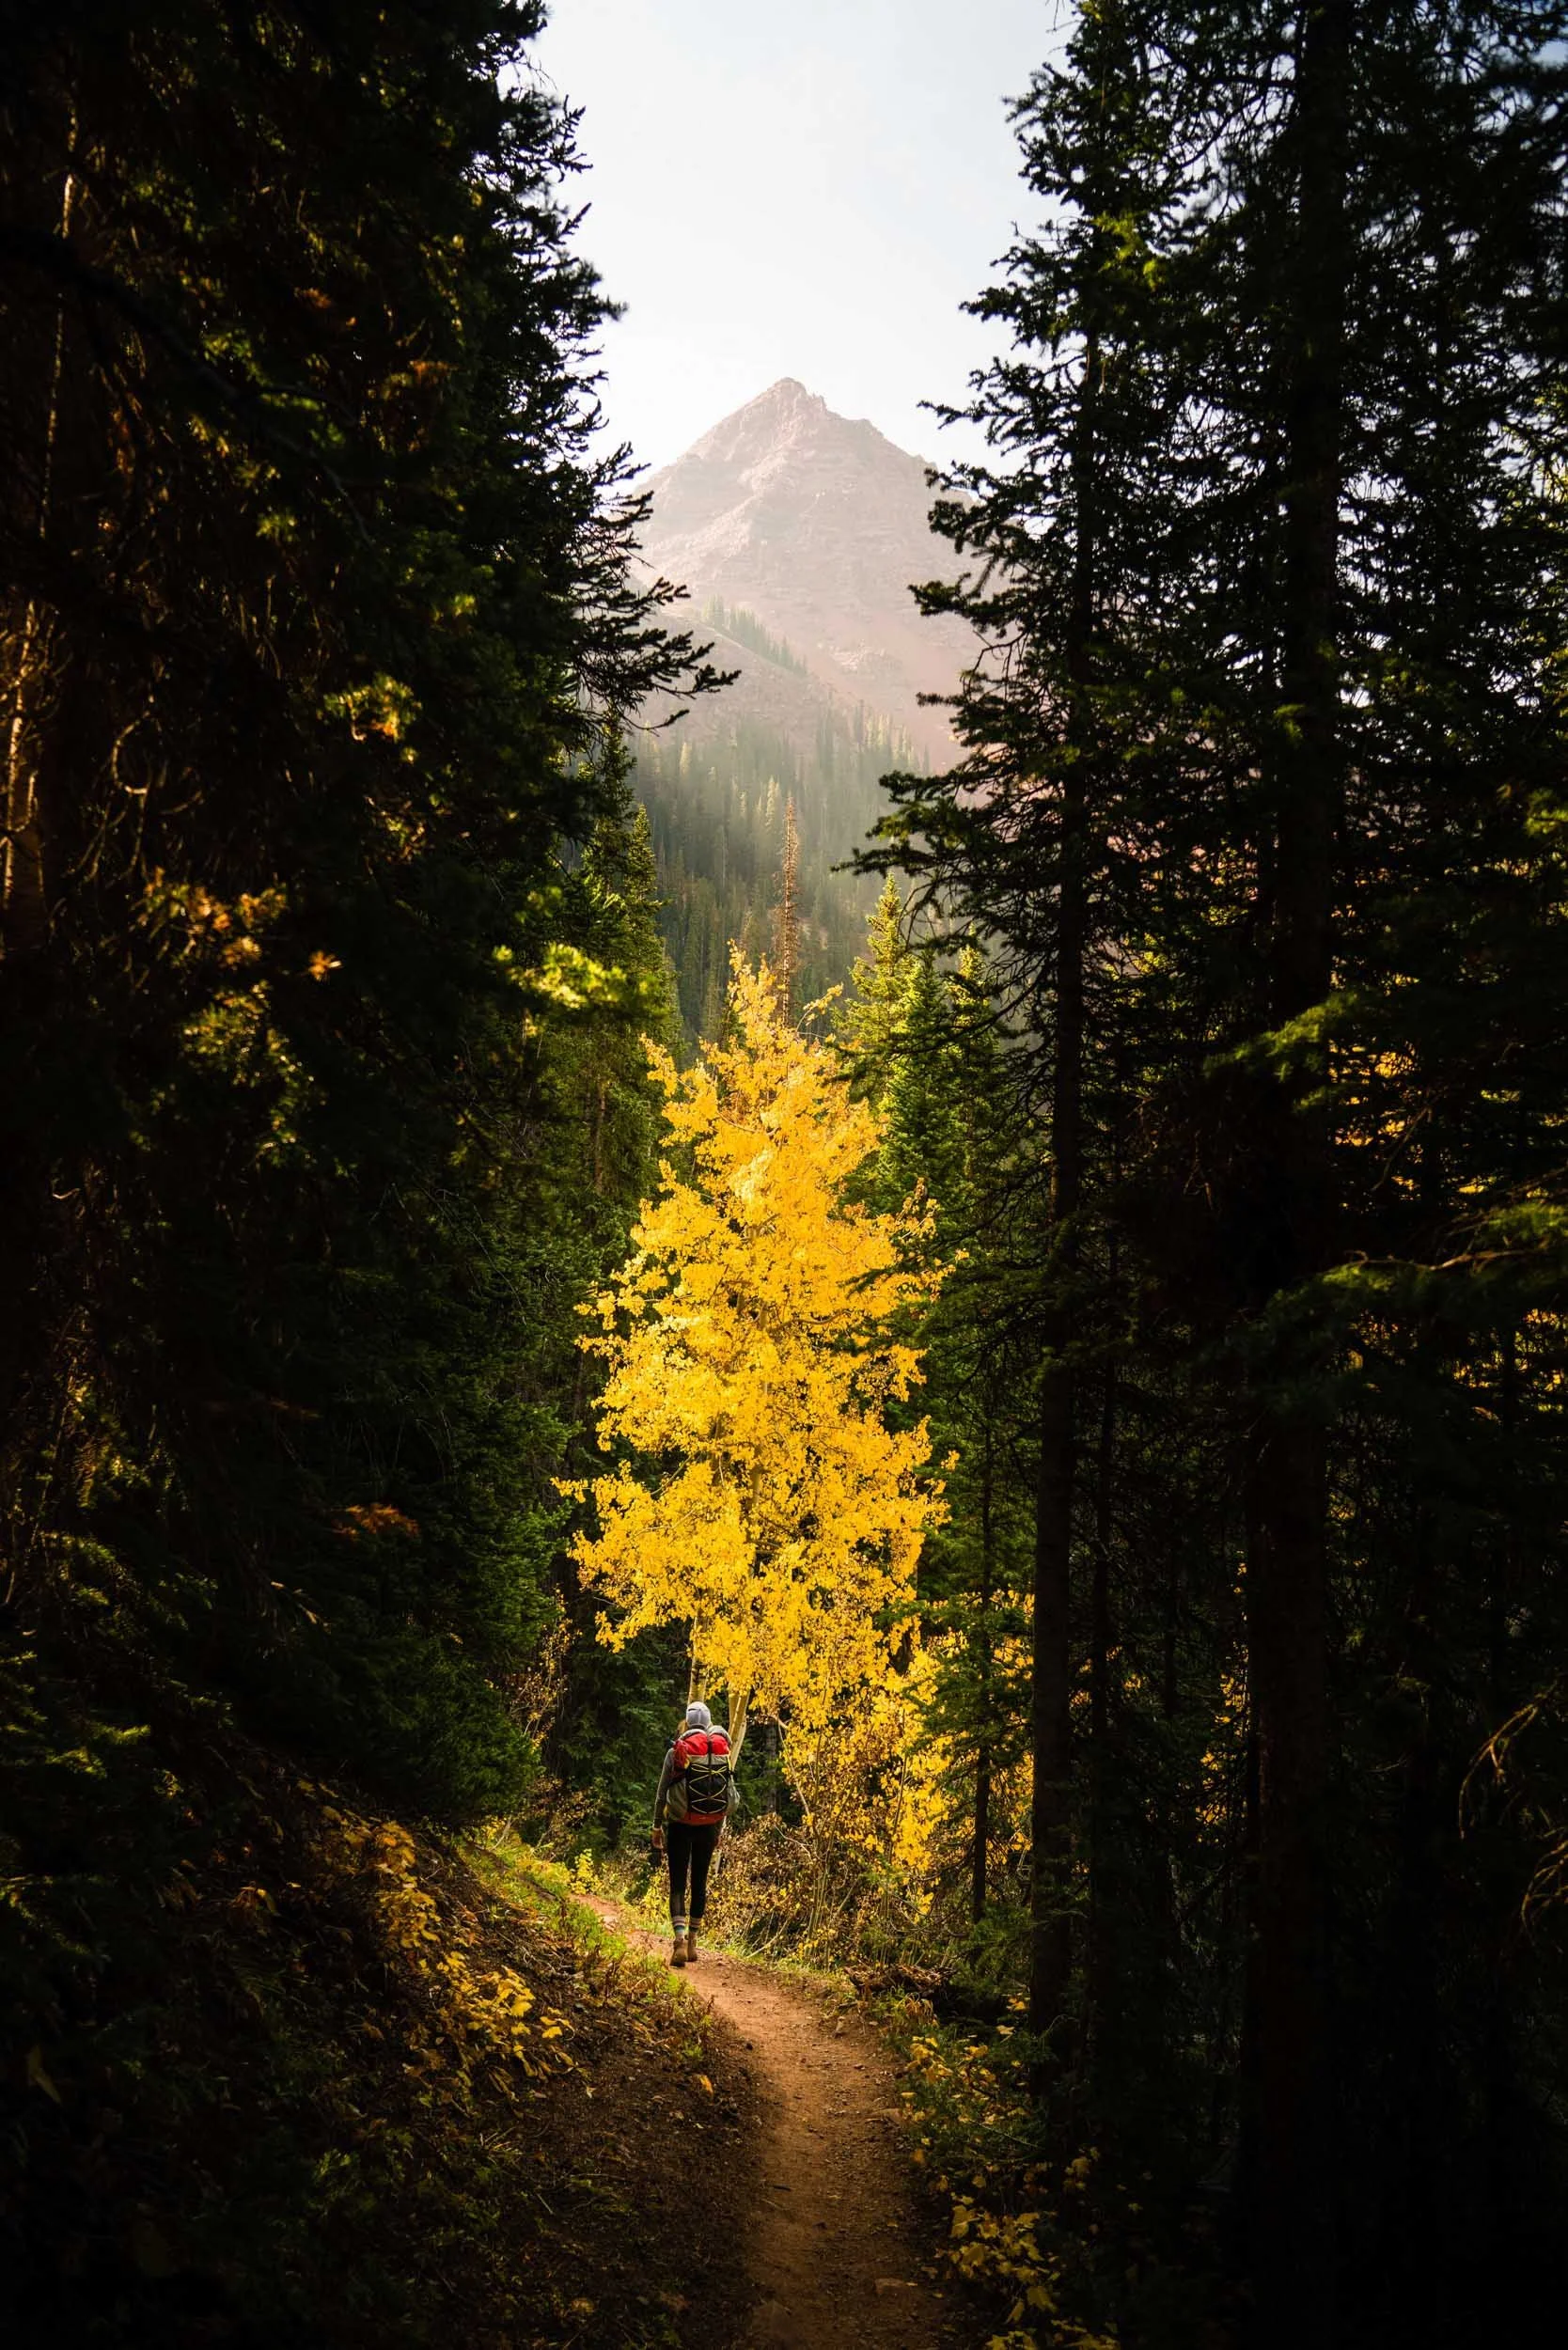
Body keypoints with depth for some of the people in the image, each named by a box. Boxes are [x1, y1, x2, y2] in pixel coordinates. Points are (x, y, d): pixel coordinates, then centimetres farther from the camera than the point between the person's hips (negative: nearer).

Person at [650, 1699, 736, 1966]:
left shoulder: (676, 1751, -4)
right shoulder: (722, 1750, 3)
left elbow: (662, 1793, 0)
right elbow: (729, 1792, 8)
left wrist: (656, 1827, 10)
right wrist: (720, 1829, 18)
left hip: (680, 1824, -3)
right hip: (709, 1826, 3)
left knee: (678, 1884, -1)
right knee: (700, 1882, 16)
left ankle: (679, 1940, -19)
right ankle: (692, 1941, 21)